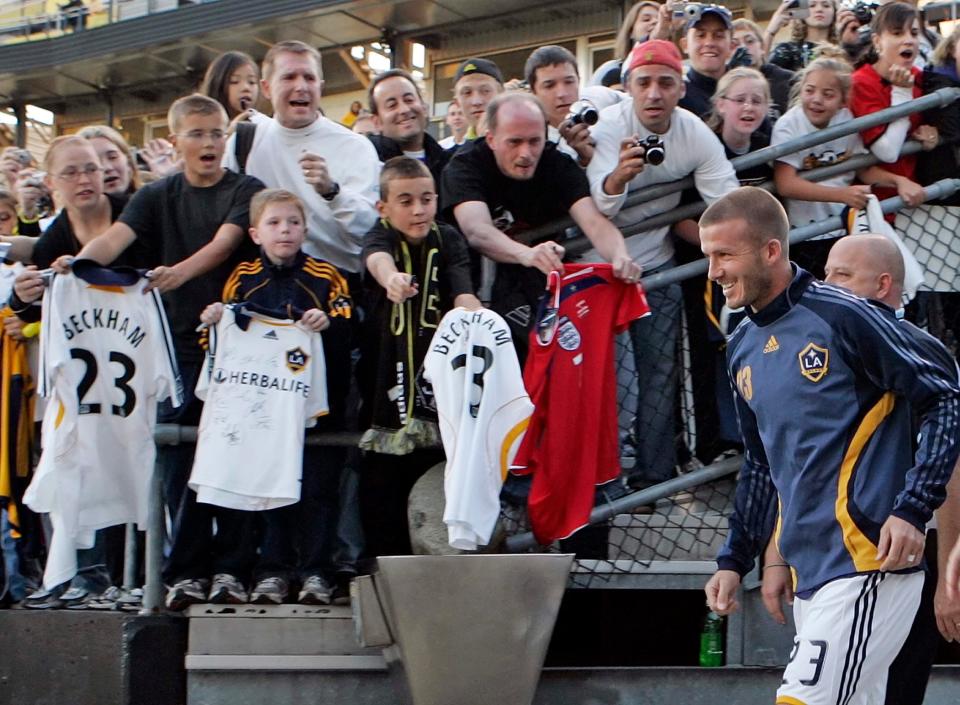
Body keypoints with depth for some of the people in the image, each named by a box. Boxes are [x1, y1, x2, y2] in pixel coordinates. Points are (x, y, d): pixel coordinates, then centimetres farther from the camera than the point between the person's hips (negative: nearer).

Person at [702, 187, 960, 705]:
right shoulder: (742, 350, 14)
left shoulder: (842, 317, -10)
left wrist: (913, 510, -16)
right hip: (811, 574, 8)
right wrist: (735, 560, 20)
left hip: (868, 564, -8)